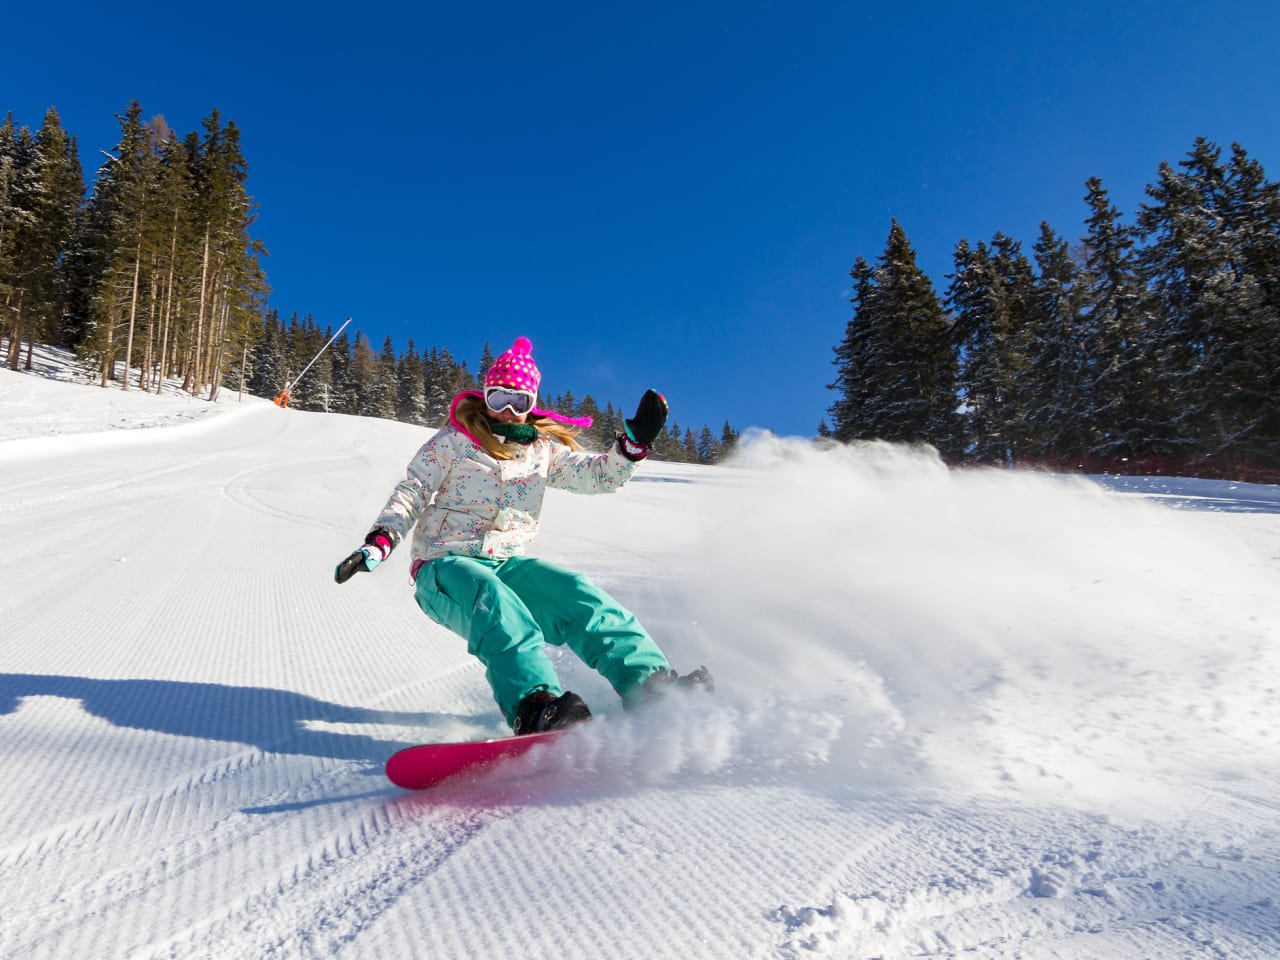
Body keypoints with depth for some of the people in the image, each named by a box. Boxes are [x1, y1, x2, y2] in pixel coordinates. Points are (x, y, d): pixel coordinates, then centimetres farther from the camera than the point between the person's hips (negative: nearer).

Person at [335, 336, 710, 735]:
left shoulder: (544, 448, 13)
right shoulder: (454, 441, 2)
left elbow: (597, 475, 11)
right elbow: (410, 494, 0)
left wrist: (637, 440, -5)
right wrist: (378, 543, -15)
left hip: (507, 563, 4)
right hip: (444, 565, -3)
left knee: (576, 594, -23)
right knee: (494, 600, -38)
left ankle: (649, 683, -32)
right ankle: (534, 707, -57)